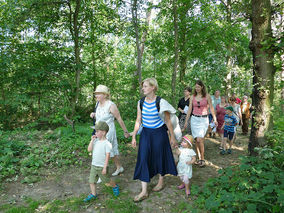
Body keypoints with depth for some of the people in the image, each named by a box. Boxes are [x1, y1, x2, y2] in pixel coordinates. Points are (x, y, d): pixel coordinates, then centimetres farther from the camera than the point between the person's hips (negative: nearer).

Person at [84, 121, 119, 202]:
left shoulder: (107, 143, -18)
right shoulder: (96, 141, 0)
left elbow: (107, 156, -18)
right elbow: (89, 149, -7)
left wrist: (105, 168, -18)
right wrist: (92, 140, -13)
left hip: (102, 167, -5)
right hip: (94, 165, 6)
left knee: (106, 180, 12)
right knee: (91, 181, 8)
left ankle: (115, 187, 39)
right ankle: (93, 194, 28)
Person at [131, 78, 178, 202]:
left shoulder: (161, 102, -12)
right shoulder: (140, 103, 0)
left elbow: (168, 121, -5)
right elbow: (138, 121, 7)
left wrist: (172, 137, -2)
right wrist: (133, 137, 6)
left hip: (159, 133, -3)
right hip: (146, 133, 4)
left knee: (160, 157, 11)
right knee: (143, 159, -1)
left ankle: (161, 182, 37)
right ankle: (144, 191, 9)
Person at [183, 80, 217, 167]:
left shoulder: (207, 96, -1)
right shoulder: (192, 97, 5)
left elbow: (211, 108, 4)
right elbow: (189, 109, 7)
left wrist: (215, 119, 3)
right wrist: (186, 121, 6)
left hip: (204, 119, -3)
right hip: (194, 119, 3)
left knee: (199, 140, -13)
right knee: (197, 140, 4)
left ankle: (202, 159, 1)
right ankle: (199, 158, 16)